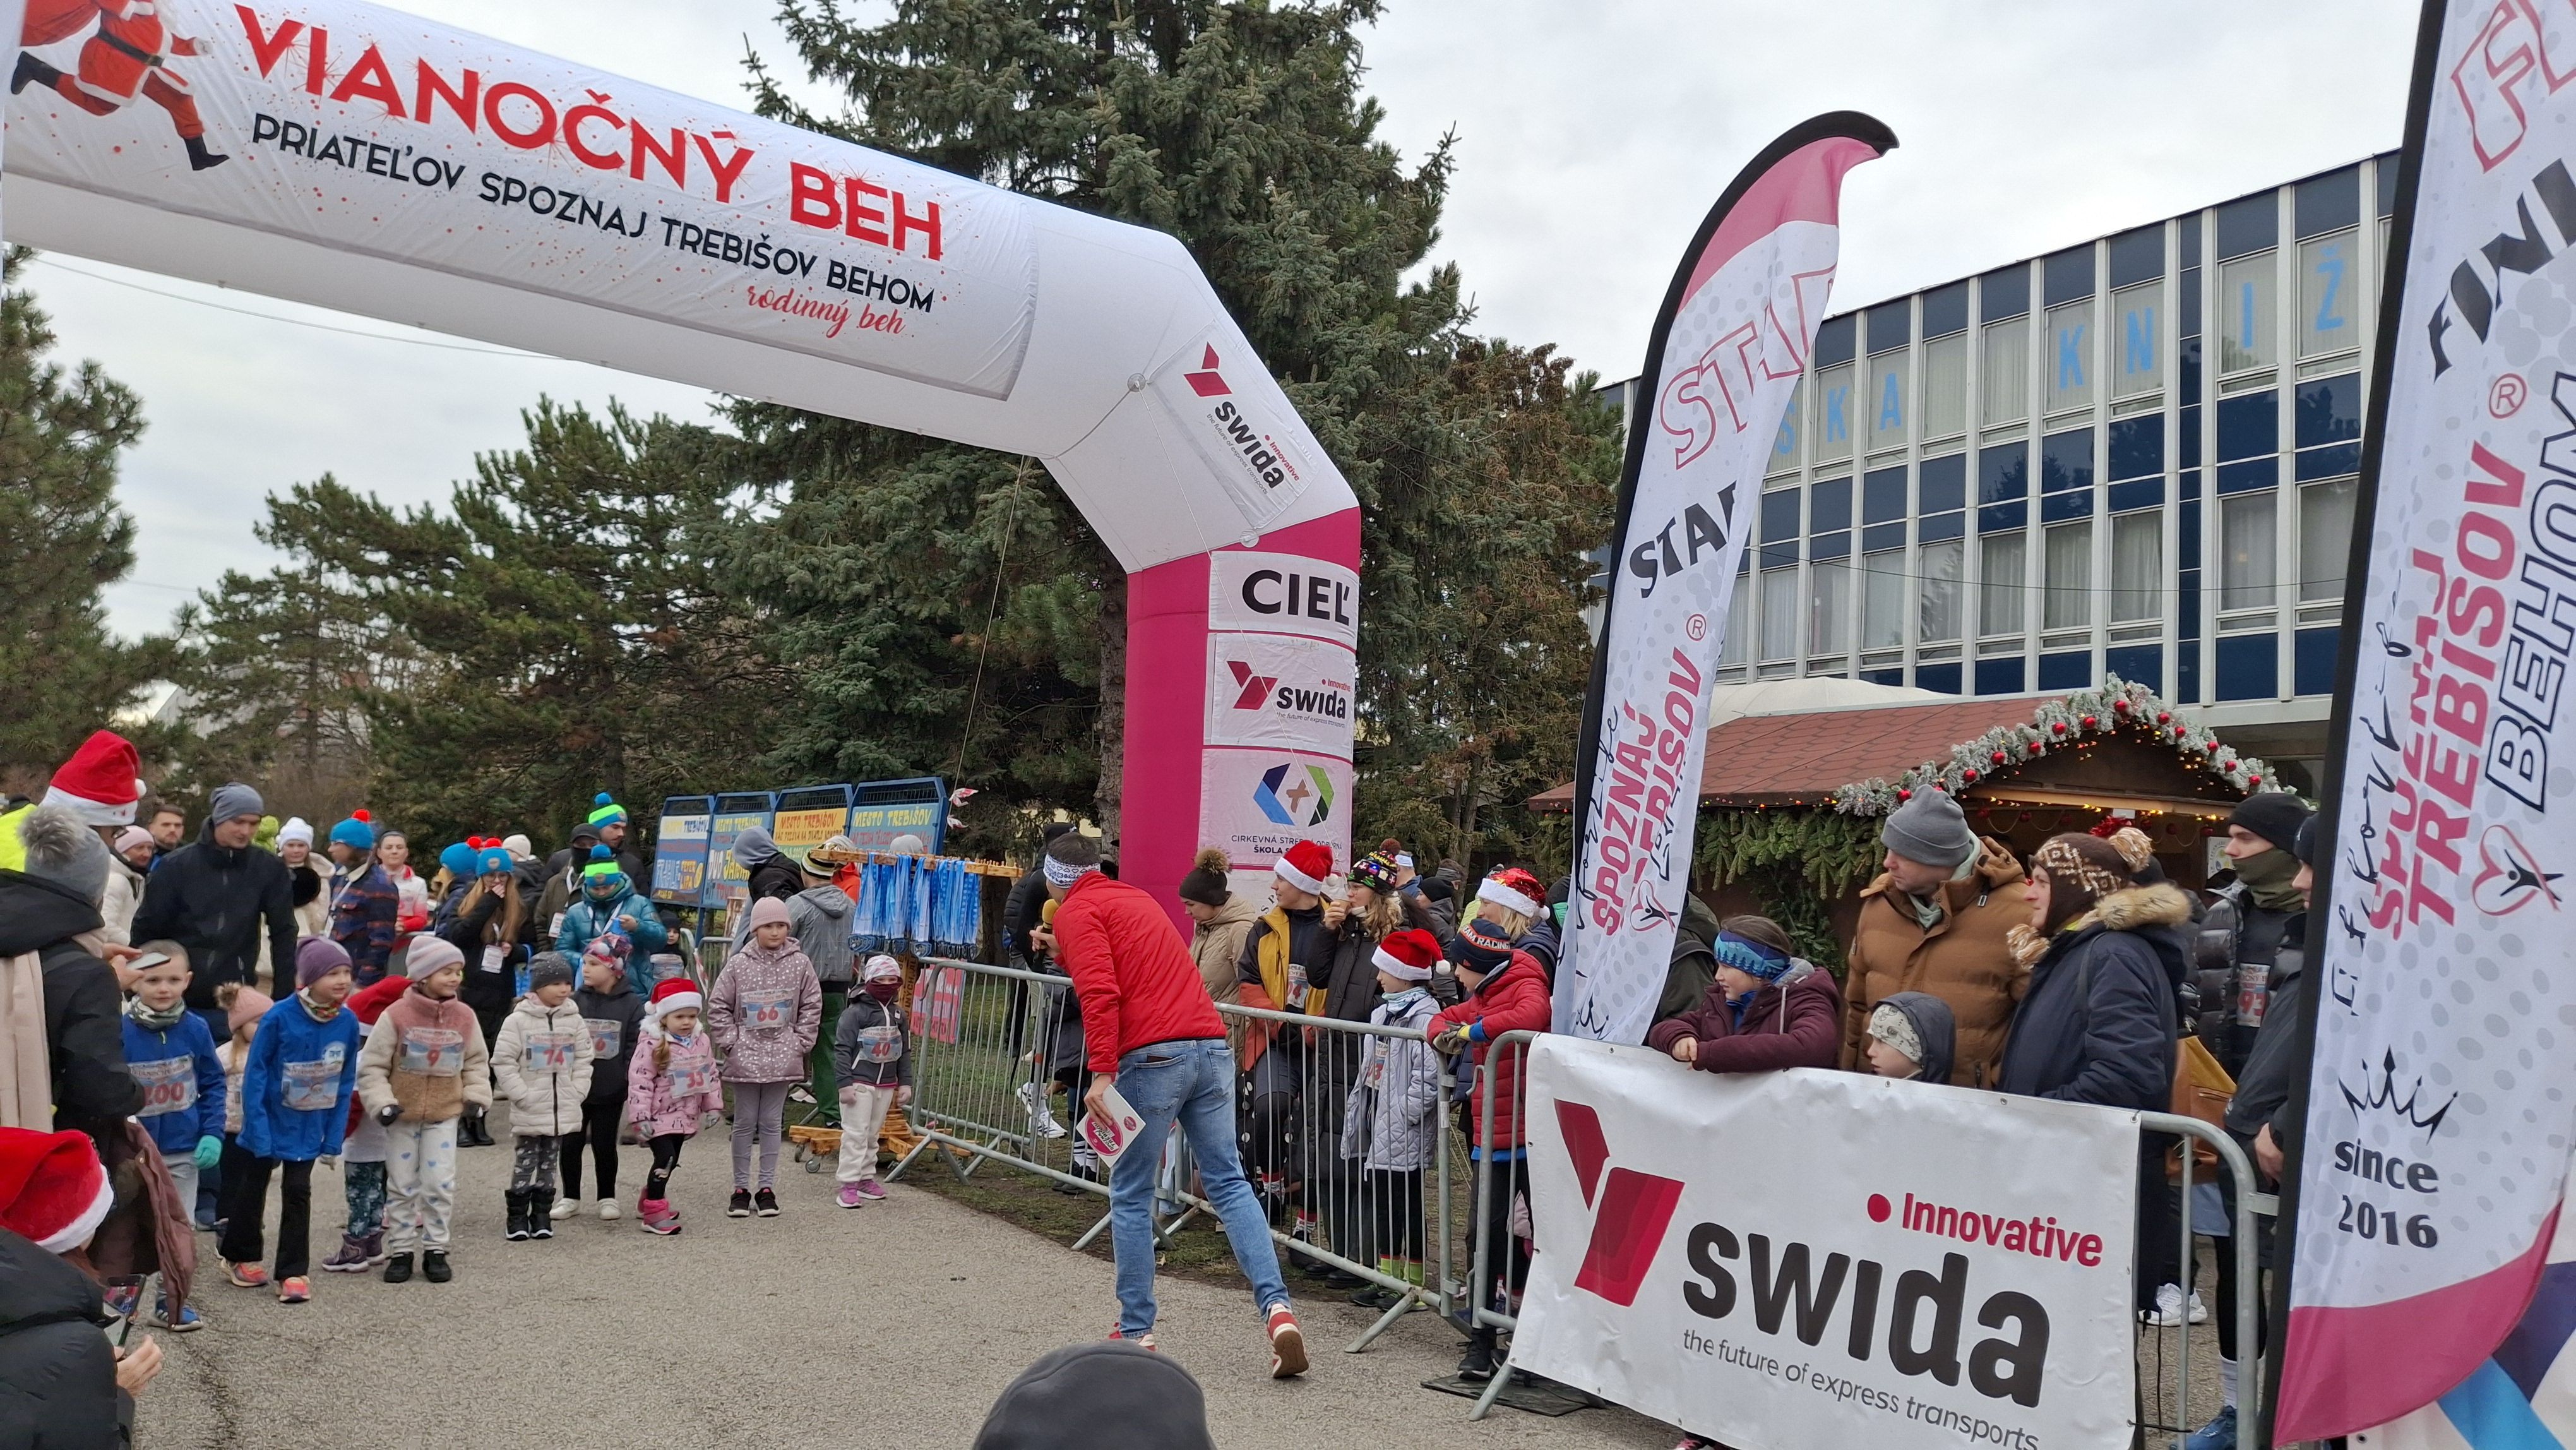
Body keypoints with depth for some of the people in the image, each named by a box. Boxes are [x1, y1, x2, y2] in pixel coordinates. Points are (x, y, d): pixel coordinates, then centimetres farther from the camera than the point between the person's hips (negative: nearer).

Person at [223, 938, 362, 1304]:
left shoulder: (348, 1023, -11)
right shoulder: (280, 1018, -23)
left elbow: (346, 1083, -3)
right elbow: (255, 1075, -17)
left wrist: (334, 1136, -4)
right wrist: (258, 1128, -19)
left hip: (309, 1128, 2)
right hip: (270, 1122, -2)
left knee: (298, 1193, 6)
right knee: (253, 1189, 17)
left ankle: (292, 1271, 16)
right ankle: (239, 1256, 37)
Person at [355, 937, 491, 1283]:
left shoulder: (464, 1017, -3)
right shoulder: (396, 1016, -13)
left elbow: (476, 1061, 10)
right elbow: (373, 1066, -8)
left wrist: (476, 1095, -1)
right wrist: (382, 1103, -16)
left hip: (444, 1115, 2)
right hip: (401, 1115, -2)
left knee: (440, 1184, 1)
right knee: (401, 1186, 7)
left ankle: (435, 1250, 13)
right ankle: (400, 1251, 19)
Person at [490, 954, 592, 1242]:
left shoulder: (574, 1020, 4)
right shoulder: (519, 1020, -8)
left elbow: (583, 1061, 9)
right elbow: (503, 1062, -8)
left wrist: (576, 1093, -1)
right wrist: (522, 1095, -12)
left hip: (564, 1110, 4)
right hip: (529, 1111, -3)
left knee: (549, 1164, 11)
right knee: (525, 1162, 1)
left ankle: (542, 1216, 19)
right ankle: (518, 1217, 11)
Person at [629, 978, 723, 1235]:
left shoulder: (702, 1043, 5)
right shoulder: (651, 1046, -16)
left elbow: (711, 1076, 13)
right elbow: (639, 1082, -17)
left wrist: (713, 1107, 12)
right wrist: (641, 1117, -20)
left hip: (684, 1116, 7)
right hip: (659, 1117, -7)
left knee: (671, 1161, 16)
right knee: (665, 1158, -17)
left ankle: (650, 1201, 36)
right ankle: (653, 1214, -10)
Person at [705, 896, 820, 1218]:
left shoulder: (799, 964, -1)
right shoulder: (739, 965, -4)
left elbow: (812, 1005, 5)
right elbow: (718, 1007, 1)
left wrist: (800, 1043, -1)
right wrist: (731, 1043, -5)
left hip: (782, 1058, 1)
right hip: (745, 1057, -1)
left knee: (772, 1123, 8)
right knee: (745, 1124, 7)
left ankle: (767, 1188, 16)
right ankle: (741, 1188, 16)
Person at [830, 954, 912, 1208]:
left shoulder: (898, 1015, 9)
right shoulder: (855, 1013, -11)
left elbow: (904, 1052, 15)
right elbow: (842, 1049, -13)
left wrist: (905, 1083, 11)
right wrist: (845, 1084, -16)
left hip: (886, 1085, 6)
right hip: (858, 1083, -6)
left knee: (872, 1134, 14)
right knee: (855, 1134, -6)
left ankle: (866, 1178, 24)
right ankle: (849, 1185, -2)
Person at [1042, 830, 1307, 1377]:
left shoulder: (1075, 913, 2)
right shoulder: (1137, 897, 25)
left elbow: (1100, 993, -13)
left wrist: (1101, 1073, -16)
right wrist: (1066, 952, 40)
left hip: (1152, 1058, -6)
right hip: (1212, 1046, 6)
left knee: (1131, 1198, 7)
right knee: (1229, 1182, 7)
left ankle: (1136, 1332, 13)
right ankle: (1277, 1306, -6)